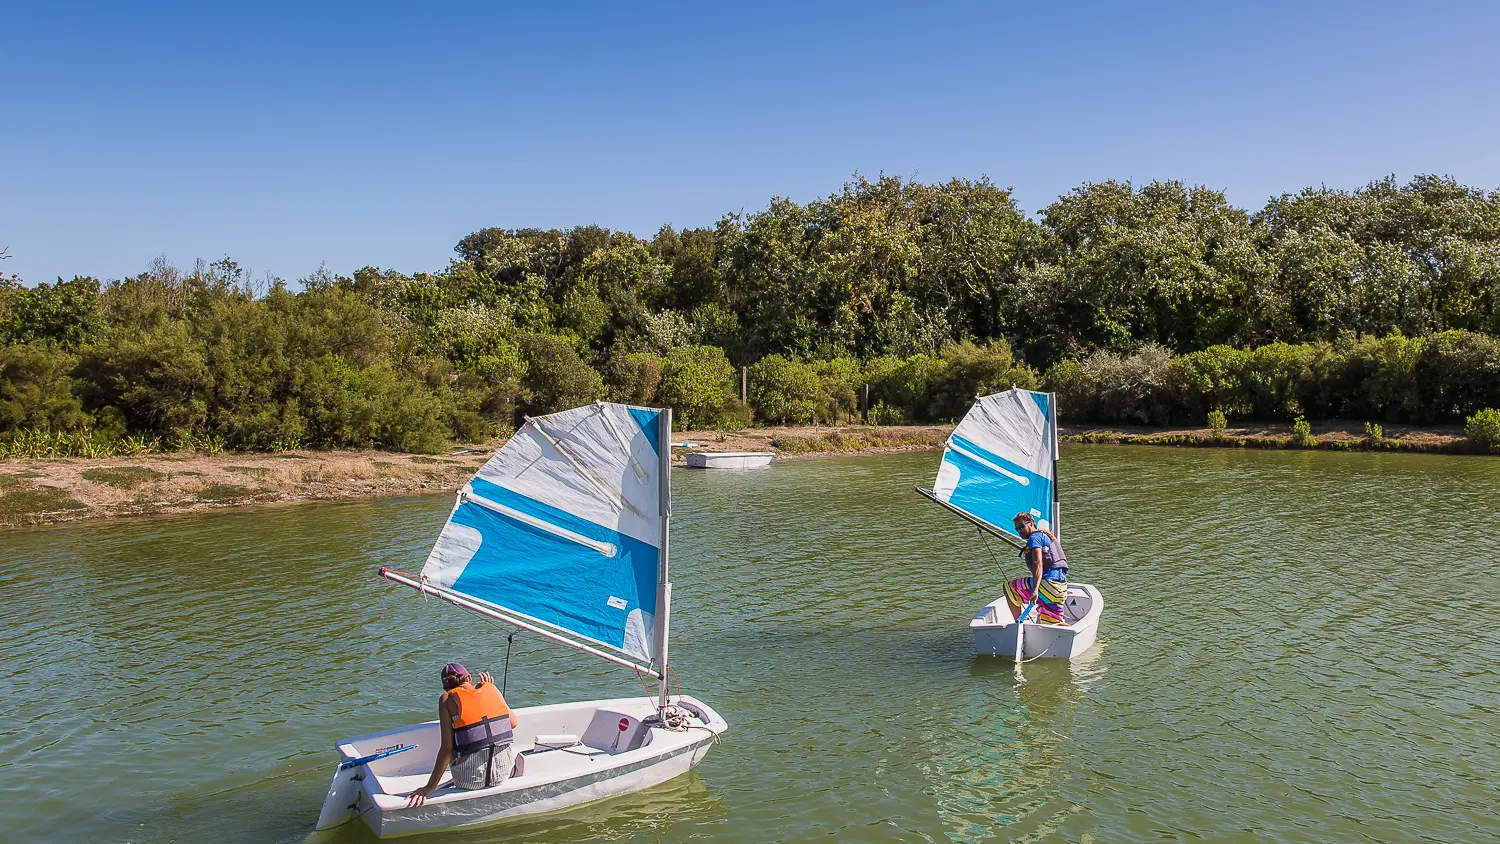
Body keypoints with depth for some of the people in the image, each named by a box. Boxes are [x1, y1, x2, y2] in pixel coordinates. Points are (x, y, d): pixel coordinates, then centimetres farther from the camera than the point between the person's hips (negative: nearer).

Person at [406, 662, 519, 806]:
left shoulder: (447, 698, -3)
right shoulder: (490, 688, 6)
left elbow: (447, 749, -9)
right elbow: (513, 723, 15)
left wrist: (430, 787, -3)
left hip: (470, 779, -2)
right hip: (503, 772, 3)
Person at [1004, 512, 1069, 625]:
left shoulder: (1034, 537, -4)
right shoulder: (1046, 536, 27)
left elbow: (1038, 564, -19)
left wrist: (1035, 589, -30)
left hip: (1048, 583, -10)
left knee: (1008, 588, 3)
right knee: (1047, 624, 15)